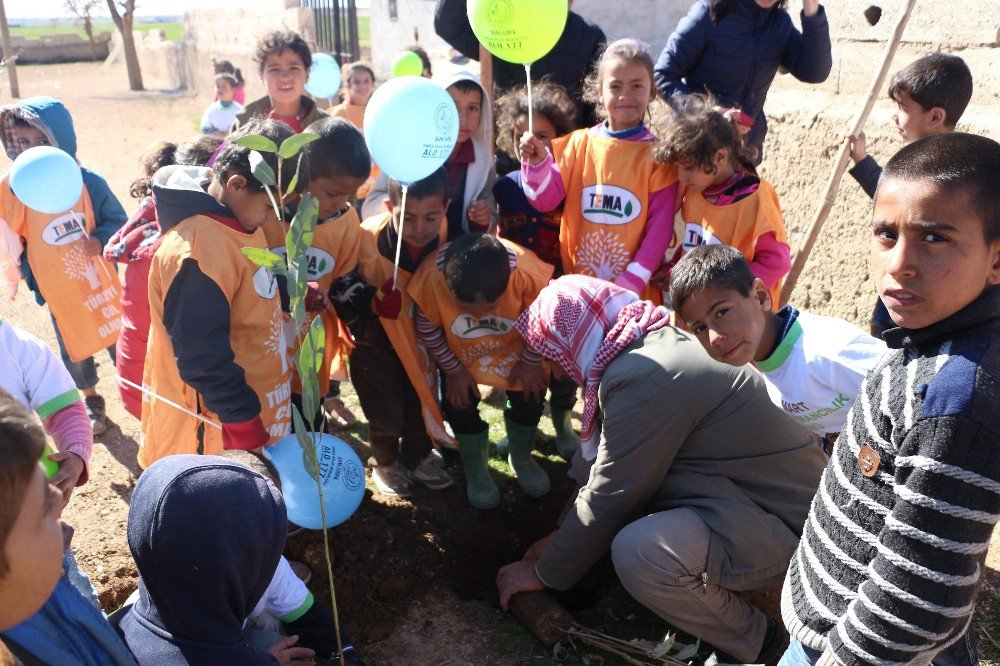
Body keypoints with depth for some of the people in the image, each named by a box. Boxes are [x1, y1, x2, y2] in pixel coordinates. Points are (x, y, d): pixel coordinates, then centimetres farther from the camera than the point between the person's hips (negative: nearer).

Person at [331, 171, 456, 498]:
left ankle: (417, 458, 45)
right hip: (376, 340, -3)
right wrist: (372, 303, -37)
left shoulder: (447, 237, -18)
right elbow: (340, 286, -22)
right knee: (387, 412, 7)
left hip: (420, 336, 4)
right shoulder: (367, 239, -32)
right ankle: (386, 464, 39)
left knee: (424, 397, 17)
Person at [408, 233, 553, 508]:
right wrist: (453, 370, -9)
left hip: (516, 348, 0)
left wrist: (531, 362, -9)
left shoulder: (526, 270, -40)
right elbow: (427, 328, -16)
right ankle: (475, 468, 30)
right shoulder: (432, 275, -38)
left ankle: (521, 457, 37)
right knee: (460, 405, -1)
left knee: (530, 398, 5)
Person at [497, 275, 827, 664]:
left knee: (637, 552, -32)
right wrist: (563, 537, 16)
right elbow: (600, 466, 12)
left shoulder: (642, 380, -27)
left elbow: (609, 499, -18)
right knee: (594, 457, 6)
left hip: (782, 525, -9)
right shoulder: (662, 340, 3)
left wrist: (544, 573, -3)